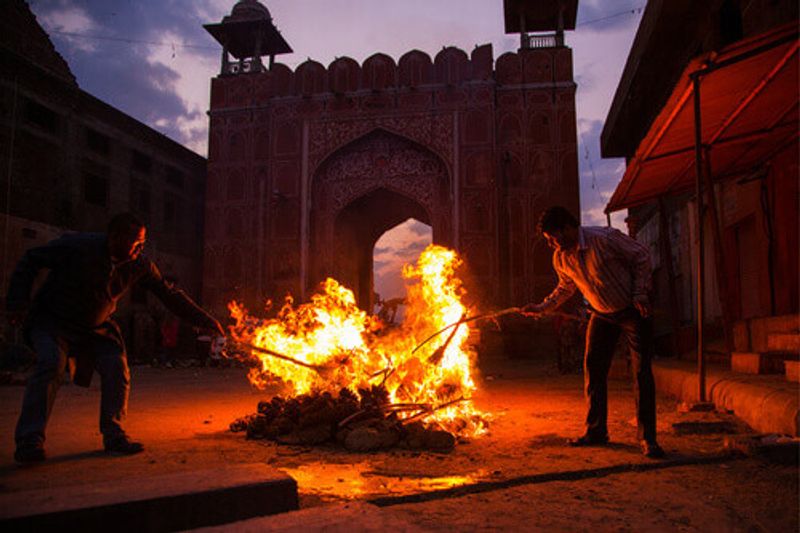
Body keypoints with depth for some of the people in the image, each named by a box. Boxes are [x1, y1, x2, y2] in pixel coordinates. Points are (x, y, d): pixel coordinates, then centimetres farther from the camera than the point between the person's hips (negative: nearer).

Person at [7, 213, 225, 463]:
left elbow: (169, 293, -4)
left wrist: (203, 319, -7)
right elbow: (30, 261, -11)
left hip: (94, 327, 4)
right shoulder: (76, 246, -24)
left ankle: (114, 436, 2)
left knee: (116, 366, -12)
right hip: (51, 320, -4)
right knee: (51, 363, -26)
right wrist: (18, 303, -18)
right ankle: (29, 441, -17)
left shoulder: (138, 265, -12)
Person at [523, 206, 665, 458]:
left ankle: (647, 438, 0)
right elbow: (566, 288, 11)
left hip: (633, 311, -5)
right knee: (593, 369, 2)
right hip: (602, 315, 5)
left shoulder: (606, 238, -25)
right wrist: (542, 307, 0)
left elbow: (642, 256, -12)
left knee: (642, 372, -8)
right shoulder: (560, 258, -7)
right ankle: (596, 431, 14)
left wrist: (640, 293, -16)